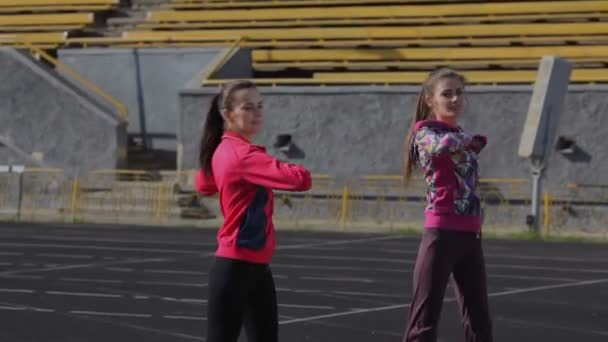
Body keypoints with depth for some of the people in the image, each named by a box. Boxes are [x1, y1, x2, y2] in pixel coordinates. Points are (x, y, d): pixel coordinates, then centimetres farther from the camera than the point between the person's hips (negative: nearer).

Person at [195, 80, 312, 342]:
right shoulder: (243, 155, -19)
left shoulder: (225, 151, 8)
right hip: (235, 268, -10)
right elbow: (300, 179, -28)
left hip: (255, 266, 10)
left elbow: (203, 185, 30)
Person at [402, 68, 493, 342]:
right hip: (442, 234, -8)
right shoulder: (426, 133, -5)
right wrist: (475, 141, -11)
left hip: (470, 235, 8)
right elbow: (444, 145, -29)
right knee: (425, 320, -7)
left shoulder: (461, 135, 17)